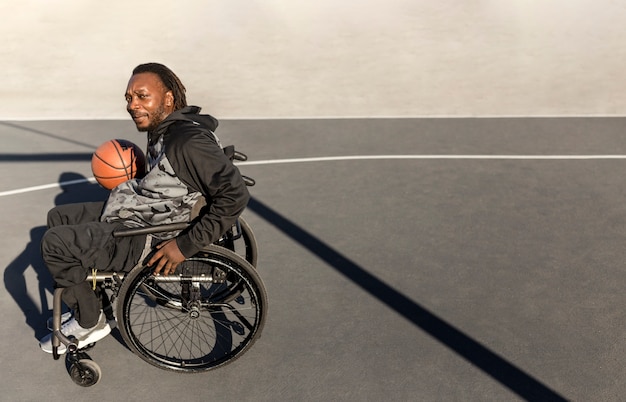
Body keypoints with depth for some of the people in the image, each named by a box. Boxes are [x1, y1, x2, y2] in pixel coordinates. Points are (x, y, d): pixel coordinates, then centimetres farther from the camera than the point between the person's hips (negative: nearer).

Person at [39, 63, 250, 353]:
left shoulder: (189, 141, -26)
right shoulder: (163, 129, 5)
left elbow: (235, 195, -32)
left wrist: (185, 246, -28)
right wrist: (131, 181, 8)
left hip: (149, 238, -11)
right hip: (140, 211, 11)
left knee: (54, 243, -13)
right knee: (58, 217, 20)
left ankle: (90, 324, 6)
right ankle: (86, 304, 29)